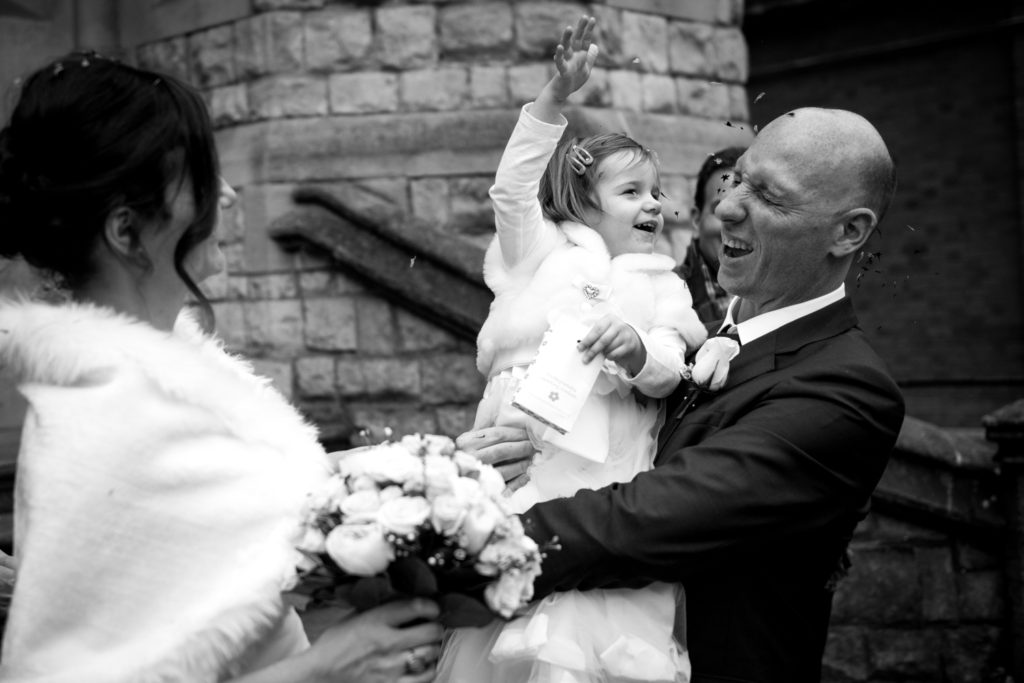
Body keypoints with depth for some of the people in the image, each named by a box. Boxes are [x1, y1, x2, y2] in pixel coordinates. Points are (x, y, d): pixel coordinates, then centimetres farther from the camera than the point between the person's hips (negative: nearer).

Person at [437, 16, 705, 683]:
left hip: (603, 476, 1)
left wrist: (638, 350, -16)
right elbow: (513, 188, 2)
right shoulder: (543, 252, 18)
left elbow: (666, 374, 7)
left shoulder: (662, 287, 21)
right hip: (517, 464, 0)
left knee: (587, 629, -12)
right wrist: (558, 94, -7)